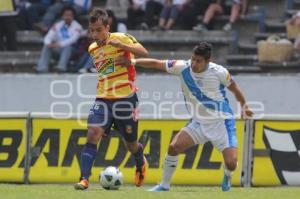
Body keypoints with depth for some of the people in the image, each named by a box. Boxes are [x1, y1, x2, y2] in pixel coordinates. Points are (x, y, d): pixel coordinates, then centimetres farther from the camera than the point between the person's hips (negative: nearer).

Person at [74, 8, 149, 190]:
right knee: (93, 134, -18)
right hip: (103, 99, 4)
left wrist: (120, 45, -31)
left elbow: (144, 53, -23)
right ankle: (84, 178, -22)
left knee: (131, 144, 9)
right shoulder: (92, 49, 10)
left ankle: (141, 162, 43)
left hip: (125, 99, -4)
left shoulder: (121, 38, -8)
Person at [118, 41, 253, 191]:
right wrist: (134, 61, -19)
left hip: (221, 122, -3)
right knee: (173, 147, -15)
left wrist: (244, 106, 9)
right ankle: (164, 185, 4)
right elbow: (156, 64, -8)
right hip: (198, 122, 3)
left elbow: (234, 88, 1)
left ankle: (227, 178, 24)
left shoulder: (219, 72, -17)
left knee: (231, 163, -14)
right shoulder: (183, 67, -11)